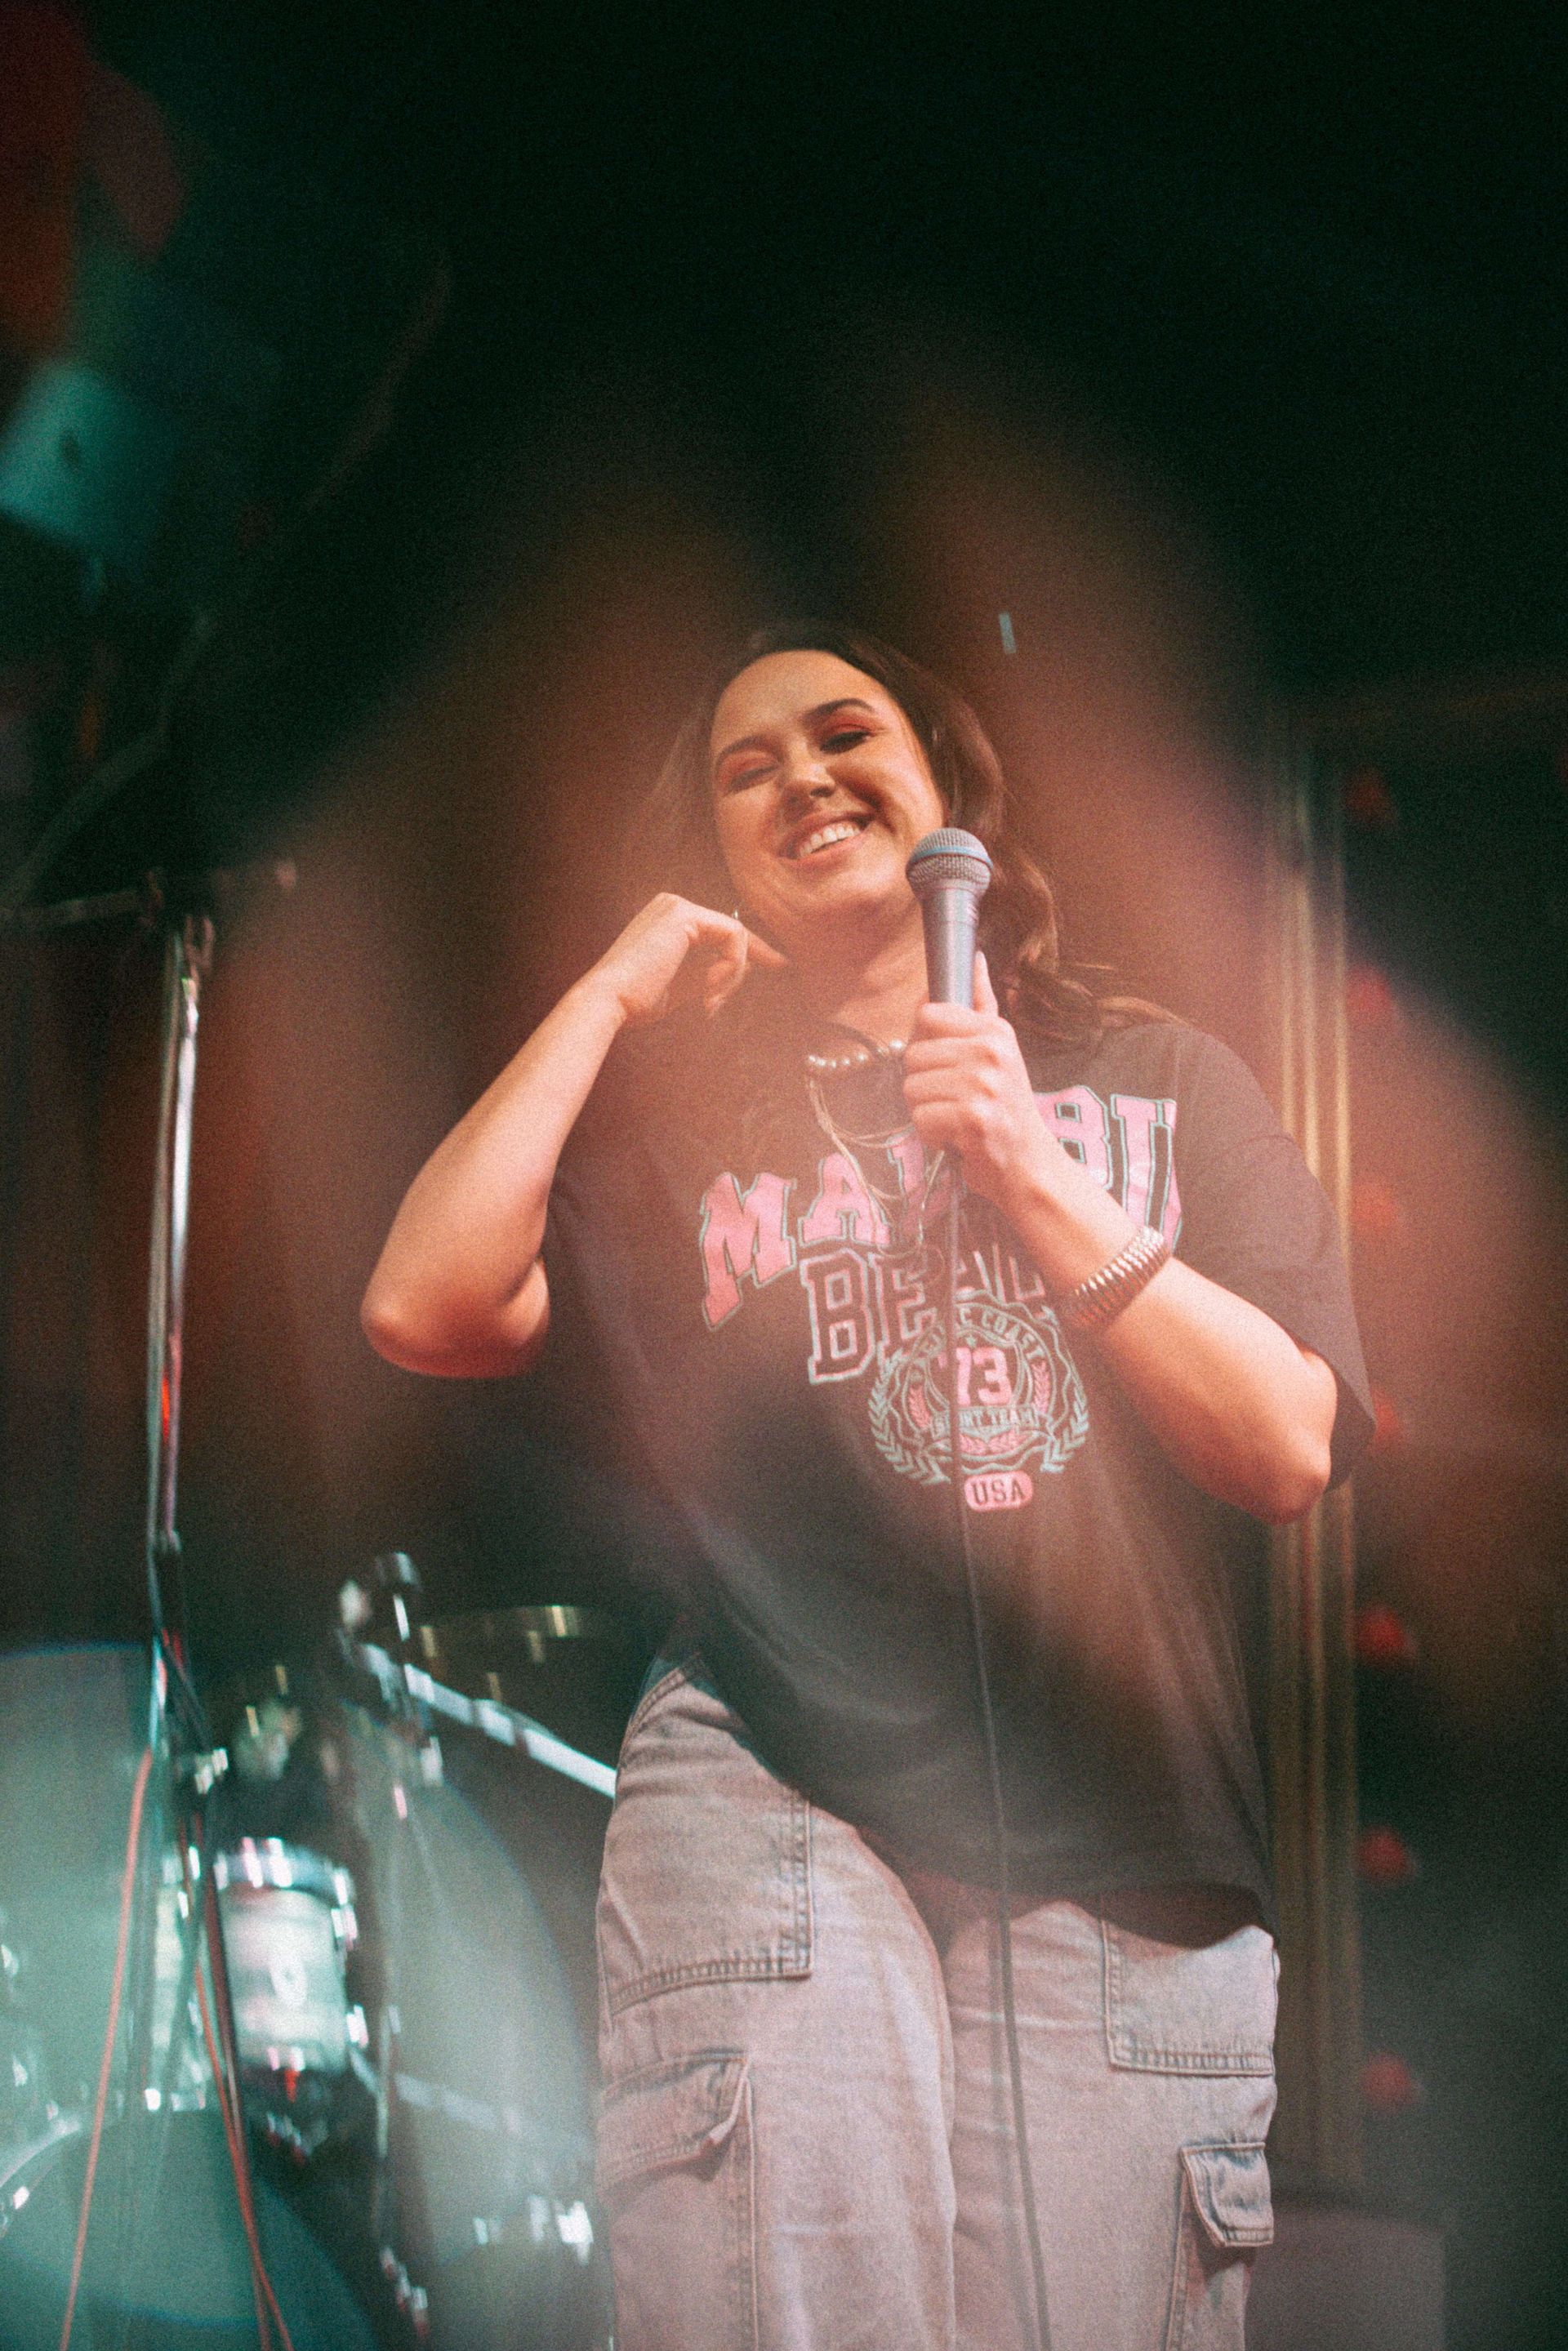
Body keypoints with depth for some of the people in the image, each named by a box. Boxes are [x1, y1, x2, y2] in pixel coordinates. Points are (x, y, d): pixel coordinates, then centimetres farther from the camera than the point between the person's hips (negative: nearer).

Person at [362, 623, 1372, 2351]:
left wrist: (1039, 1184, -6)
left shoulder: (1159, 1084, 16)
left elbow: (1289, 1450, 3)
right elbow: (425, 1309, -3)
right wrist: (614, 990, 5)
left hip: (1130, 1853, 1)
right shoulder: (667, 1111, 15)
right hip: (773, 1803, -1)